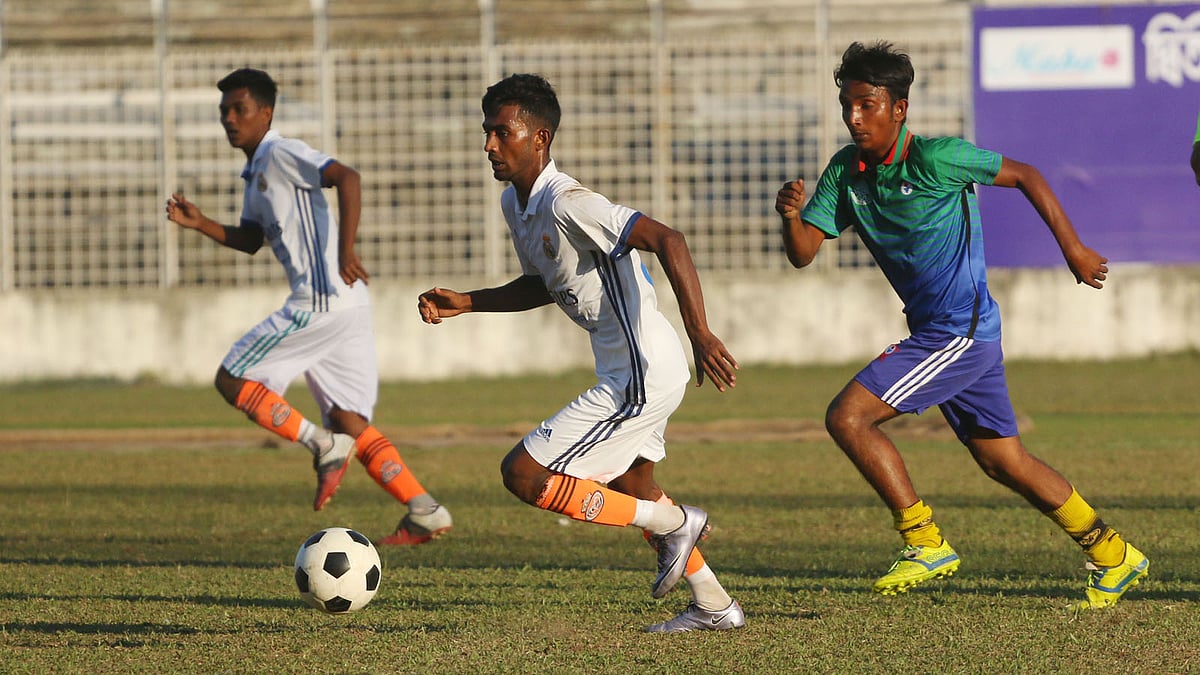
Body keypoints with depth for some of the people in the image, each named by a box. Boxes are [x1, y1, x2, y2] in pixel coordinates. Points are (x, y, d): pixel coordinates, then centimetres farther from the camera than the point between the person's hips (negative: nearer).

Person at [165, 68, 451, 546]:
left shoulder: (281, 154, -6)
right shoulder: (255, 173, 23)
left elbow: (346, 178, -20)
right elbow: (249, 239, 34)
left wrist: (346, 251, -24)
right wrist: (198, 223, 19)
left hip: (320, 303, -10)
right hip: (348, 309, 10)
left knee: (232, 380, -1)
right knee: (352, 426, 7)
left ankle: (322, 446, -10)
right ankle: (424, 512, -3)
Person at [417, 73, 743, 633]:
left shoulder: (567, 204, -22)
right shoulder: (515, 203, 8)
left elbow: (667, 240, -30)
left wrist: (700, 334, -37)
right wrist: (462, 304, 13)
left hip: (640, 376, -10)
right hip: (632, 372, 10)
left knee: (523, 475, -10)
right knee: (629, 489, 28)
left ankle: (673, 523, 2)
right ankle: (714, 607, 38)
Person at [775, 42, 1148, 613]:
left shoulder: (936, 159, -16)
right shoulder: (845, 171, 3)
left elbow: (1024, 175, -5)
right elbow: (803, 252, -1)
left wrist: (1072, 248, -1)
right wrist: (791, 215, -23)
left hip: (960, 329, -8)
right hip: (934, 332, 8)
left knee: (847, 417, -16)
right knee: (1004, 462, 15)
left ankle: (925, 543, -8)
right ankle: (1112, 555, 26)